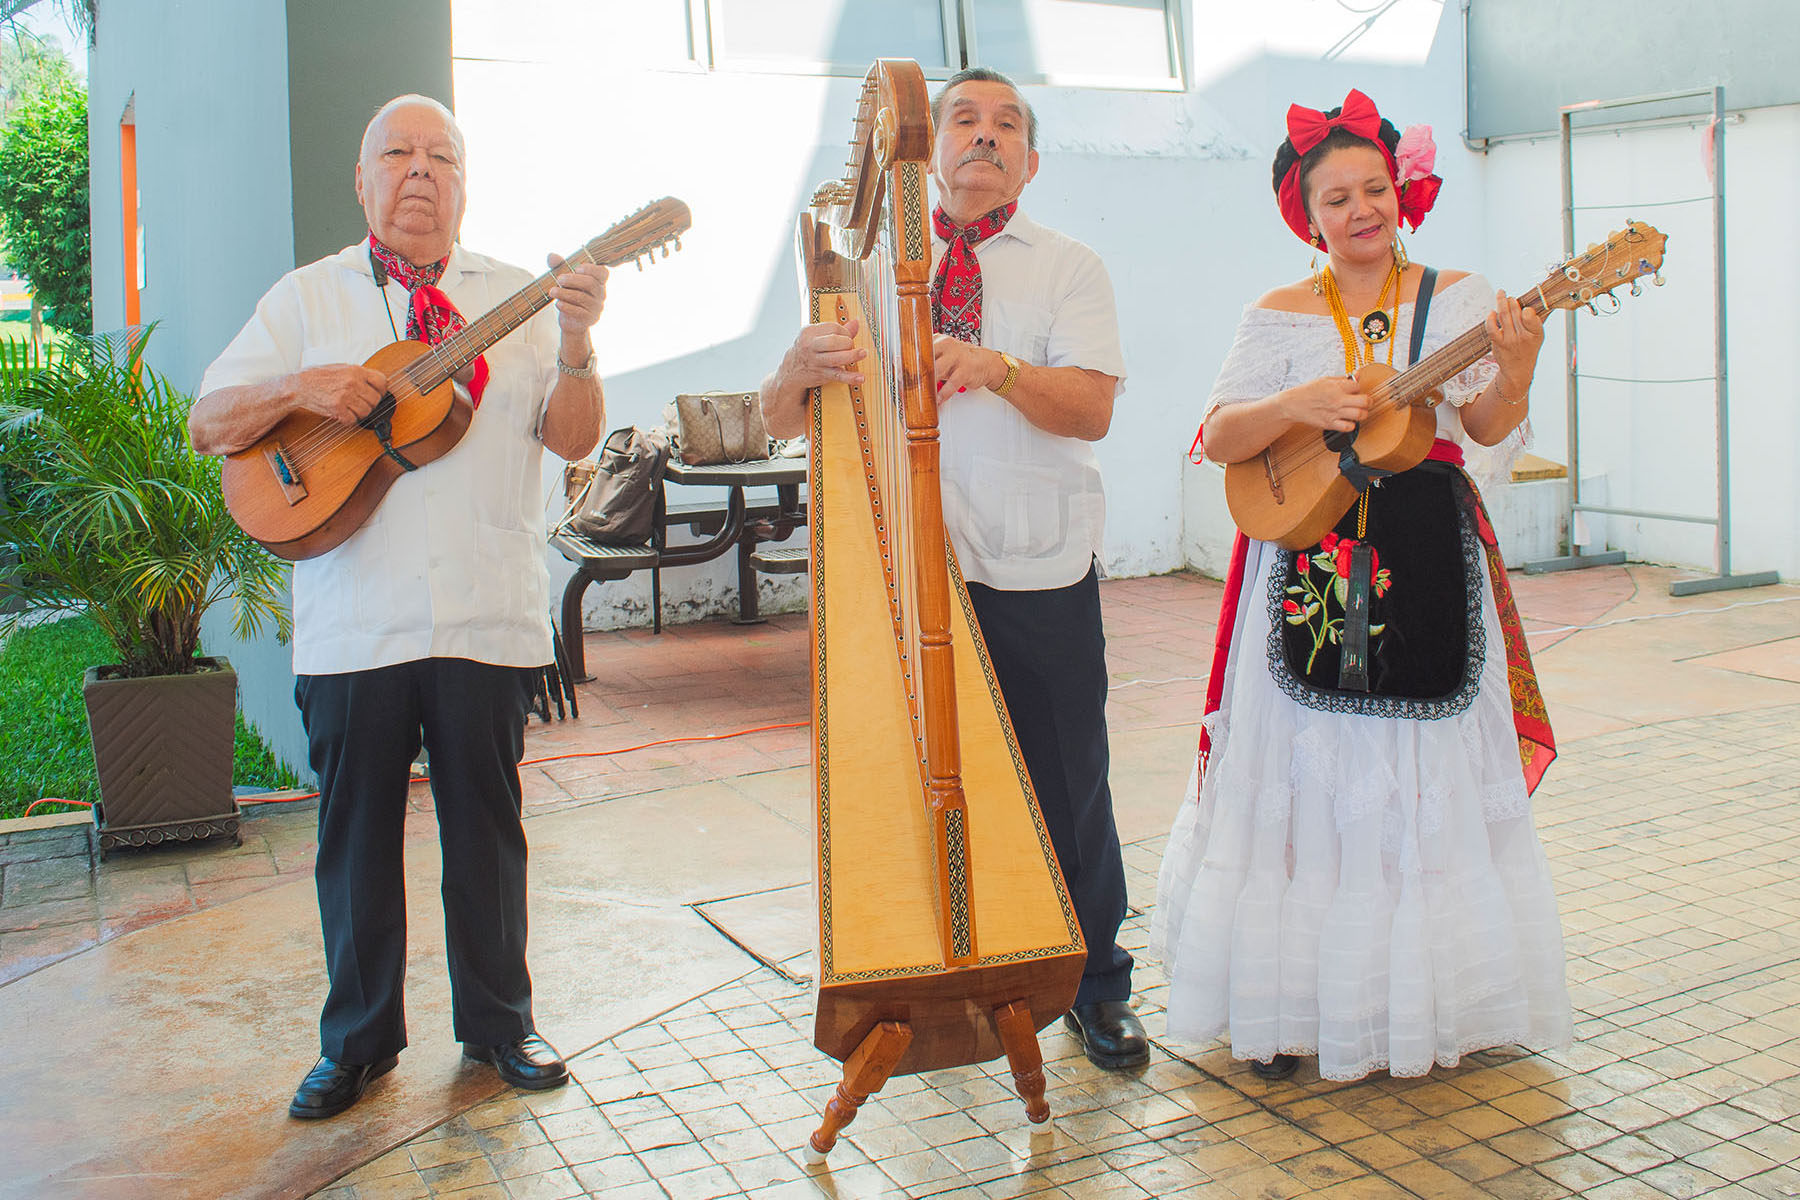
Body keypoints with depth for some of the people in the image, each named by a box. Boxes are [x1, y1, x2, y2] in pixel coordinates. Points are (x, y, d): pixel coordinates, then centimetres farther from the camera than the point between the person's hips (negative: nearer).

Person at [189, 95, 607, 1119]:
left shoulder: (513, 298, 9)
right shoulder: (308, 297, 9)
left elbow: (574, 438, 0)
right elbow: (209, 426, 5)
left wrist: (576, 347, -18)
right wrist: (302, 388, -13)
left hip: (489, 620, 0)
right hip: (353, 626, 0)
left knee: (487, 826, 9)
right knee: (356, 835, 8)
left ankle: (499, 1022, 25)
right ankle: (358, 1041, 23)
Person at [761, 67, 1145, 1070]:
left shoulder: (1069, 268, 8)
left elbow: (1091, 410, -10)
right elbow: (780, 421, 6)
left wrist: (998, 367, -29)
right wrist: (803, 367, -18)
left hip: (1041, 579, -1)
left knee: (1068, 789, 3)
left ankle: (1098, 989, 20)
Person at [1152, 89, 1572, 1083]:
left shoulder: (1457, 296, 6)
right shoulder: (1279, 315, 7)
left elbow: (1489, 428, -4)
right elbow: (1218, 438, -1)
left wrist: (1515, 368, -24)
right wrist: (1294, 404, -19)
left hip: (1429, 564, 1)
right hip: (1306, 568, 0)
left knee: (1426, 781, 4)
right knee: (1302, 778, 2)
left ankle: (1418, 1002, 18)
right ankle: (1290, 1007, 13)